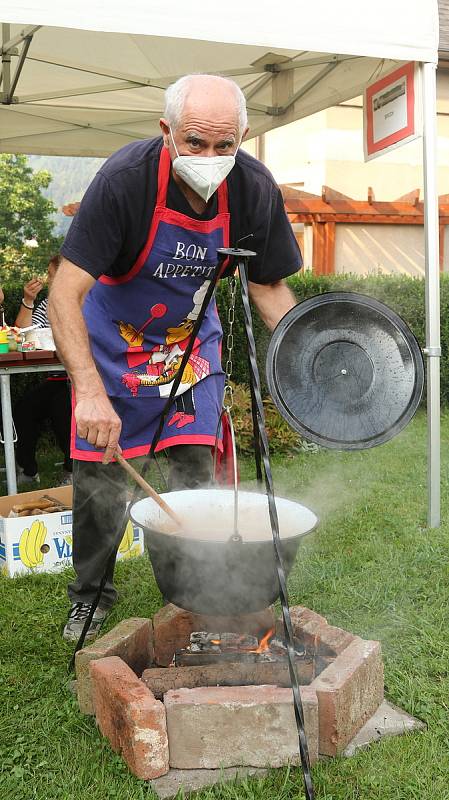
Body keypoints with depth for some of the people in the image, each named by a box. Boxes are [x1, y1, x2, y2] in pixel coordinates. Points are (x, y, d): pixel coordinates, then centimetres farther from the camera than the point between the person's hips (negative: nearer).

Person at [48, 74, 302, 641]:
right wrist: (91, 391, -44)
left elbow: (269, 287, -5)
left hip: (192, 336, 3)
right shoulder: (125, 177, -30)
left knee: (194, 470, -2)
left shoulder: (254, 188, -18)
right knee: (99, 474, 2)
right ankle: (89, 594, 25)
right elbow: (65, 296, -32)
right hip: (112, 337, -2)